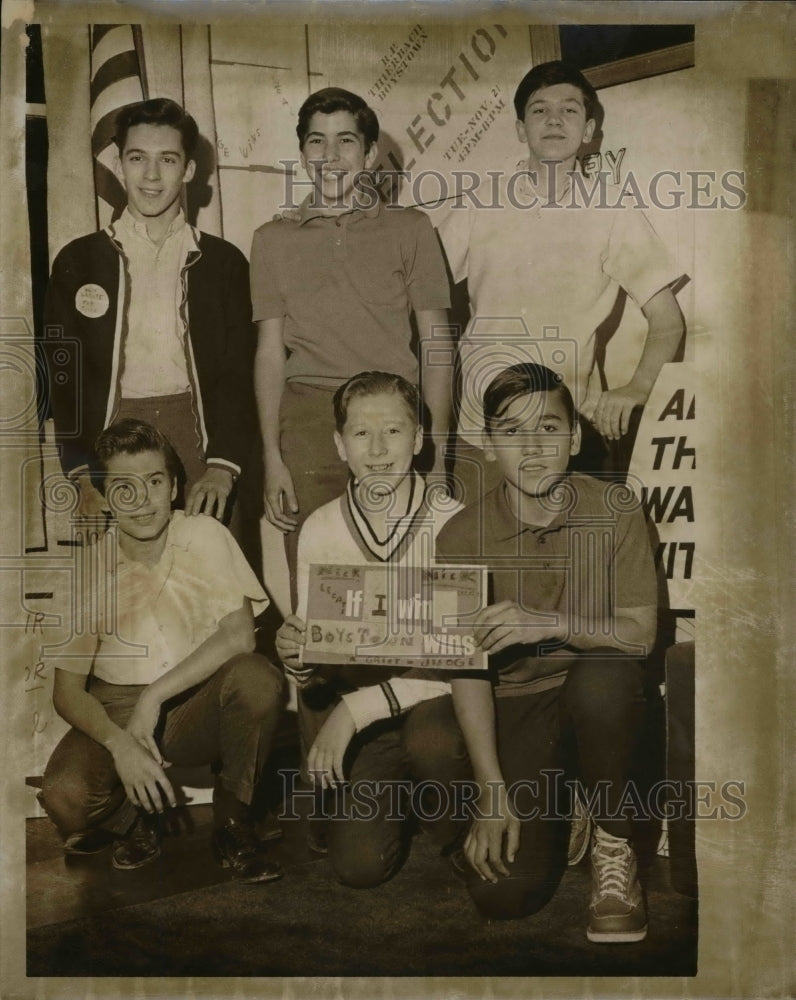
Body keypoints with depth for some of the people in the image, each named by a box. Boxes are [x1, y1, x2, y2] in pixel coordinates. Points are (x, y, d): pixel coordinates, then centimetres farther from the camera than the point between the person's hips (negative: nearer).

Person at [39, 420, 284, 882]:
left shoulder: (206, 536, -10)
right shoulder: (86, 566, -9)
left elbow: (239, 636, -21)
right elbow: (67, 691, -8)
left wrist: (155, 695, -23)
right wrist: (120, 743, -26)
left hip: (197, 706, 0)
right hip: (116, 711, 0)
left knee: (257, 677, -32)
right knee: (64, 796, -30)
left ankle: (234, 823, -6)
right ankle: (135, 819, 9)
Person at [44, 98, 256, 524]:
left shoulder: (224, 262, 9)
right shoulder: (79, 260, 8)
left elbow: (237, 372, 4)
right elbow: (63, 373, 5)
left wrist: (223, 467, -10)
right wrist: (83, 475, -8)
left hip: (196, 441, 0)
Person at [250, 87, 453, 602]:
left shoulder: (410, 228, 10)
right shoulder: (275, 239, 15)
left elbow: (436, 343, 7)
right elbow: (270, 350, 12)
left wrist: (438, 450, -1)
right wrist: (272, 457, 3)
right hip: (309, 419, 1)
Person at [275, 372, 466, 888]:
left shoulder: (450, 522, -14)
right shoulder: (320, 529, -3)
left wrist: (358, 708, -25)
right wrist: (295, 655, -21)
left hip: (434, 700, -2)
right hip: (352, 704, 3)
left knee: (427, 740, -36)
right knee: (359, 863, -14)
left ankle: (465, 842, -1)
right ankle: (395, 795, 22)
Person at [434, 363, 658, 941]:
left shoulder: (614, 511, -8)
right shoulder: (463, 536, -8)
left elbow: (639, 634, -11)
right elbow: (468, 671, -9)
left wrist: (549, 623, -30)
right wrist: (493, 792, -17)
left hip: (601, 697, 0)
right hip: (517, 704, 0)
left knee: (600, 677, -38)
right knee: (504, 894, -17)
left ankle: (613, 843, -9)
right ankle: (550, 805, 19)